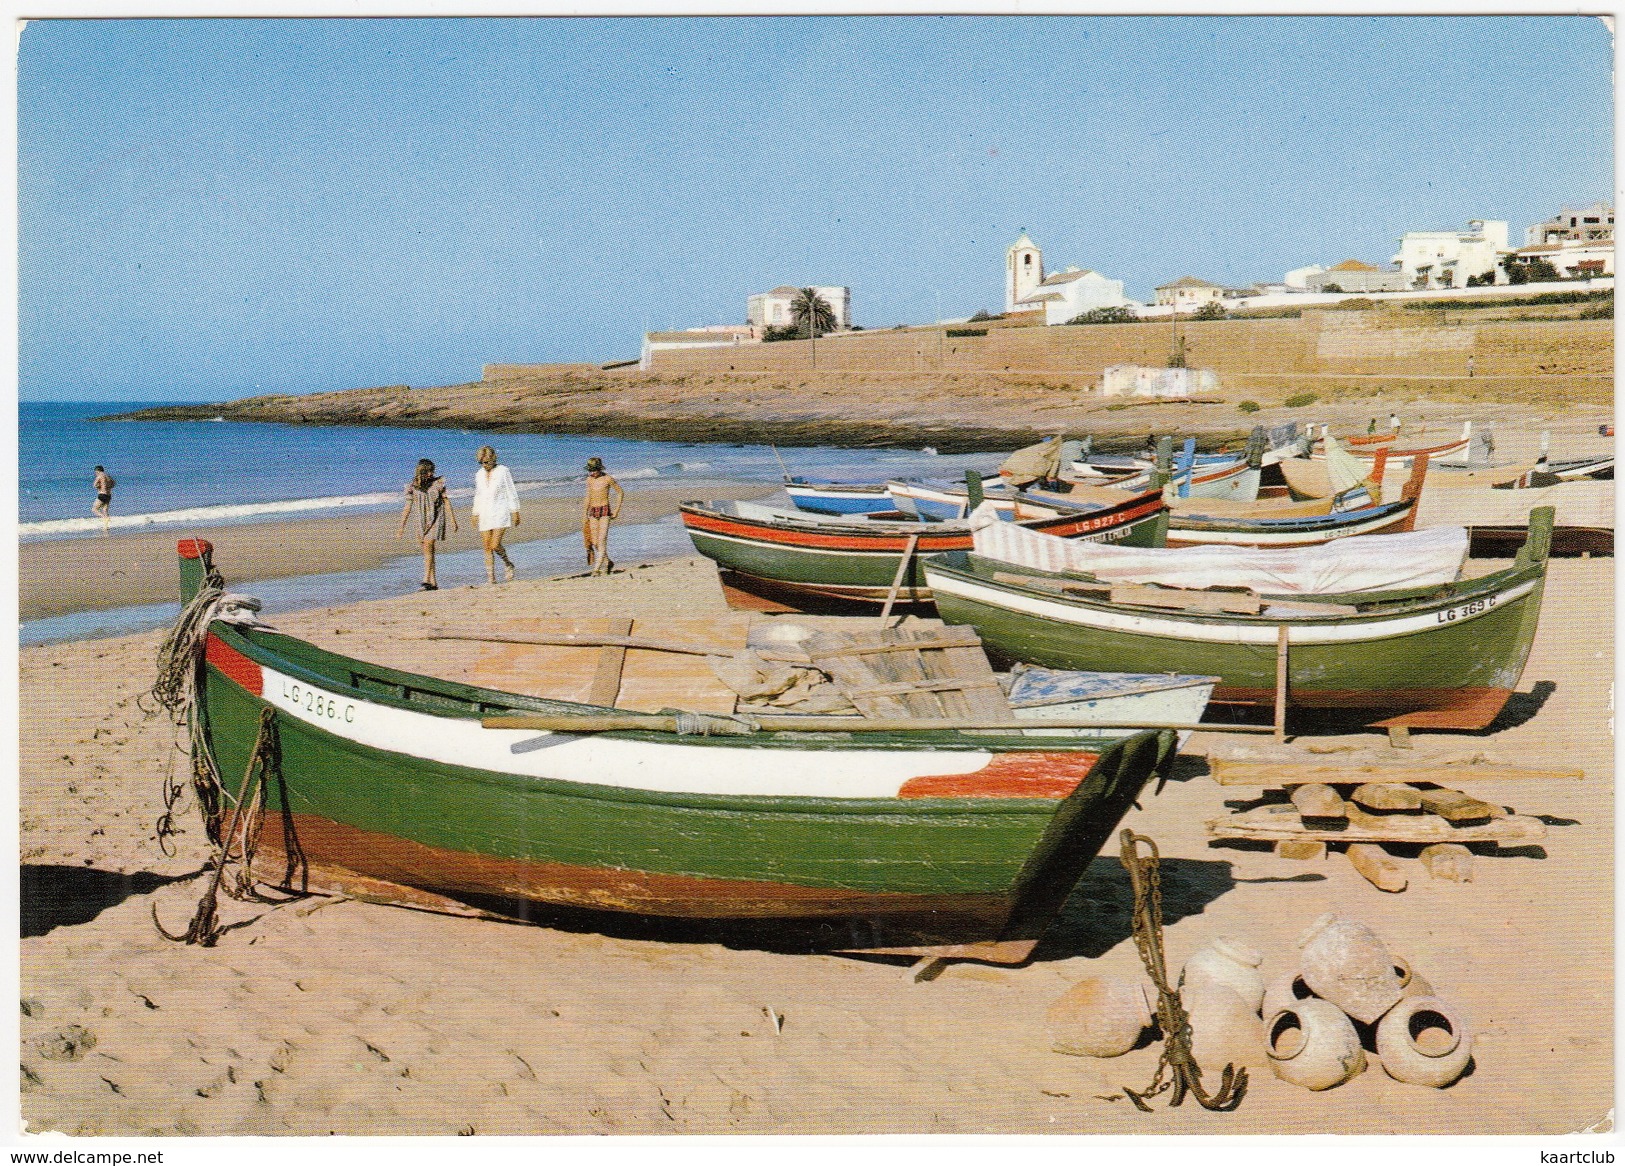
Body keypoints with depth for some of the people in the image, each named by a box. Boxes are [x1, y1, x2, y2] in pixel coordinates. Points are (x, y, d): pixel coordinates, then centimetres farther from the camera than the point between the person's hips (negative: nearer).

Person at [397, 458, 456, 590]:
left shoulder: (438, 483, -2)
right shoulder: (412, 486, 3)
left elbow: (446, 502, 3)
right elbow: (408, 506, 7)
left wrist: (453, 520, 1)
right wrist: (401, 526, 6)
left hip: (436, 519, -3)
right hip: (422, 521, 3)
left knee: (428, 546, -18)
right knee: (427, 551, 5)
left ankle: (426, 580, -21)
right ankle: (433, 583, 10)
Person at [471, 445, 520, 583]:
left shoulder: (503, 471, -5)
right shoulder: (479, 474, 10)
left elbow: (511, 493, -3)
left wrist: (515, 512, -6)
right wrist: (475, 514, 15)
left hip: (500, 513, -5)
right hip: (485, 515, 5)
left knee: (495, 545, -16)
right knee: (487, 547, 0)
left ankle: (508, 565, 11)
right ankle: (491, 578, 5)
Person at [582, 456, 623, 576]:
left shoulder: (608, 479, -7)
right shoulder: (589, 480, 8)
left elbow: (620, 493, 1)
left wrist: (617, 509, -3)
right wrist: (584, 514, 13)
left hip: (605, 511, -6)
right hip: (593, 512, 6)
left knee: (602, 540, -12)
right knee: (594, 542, 5)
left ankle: (597, 568, -16)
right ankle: (607, 562, 24)